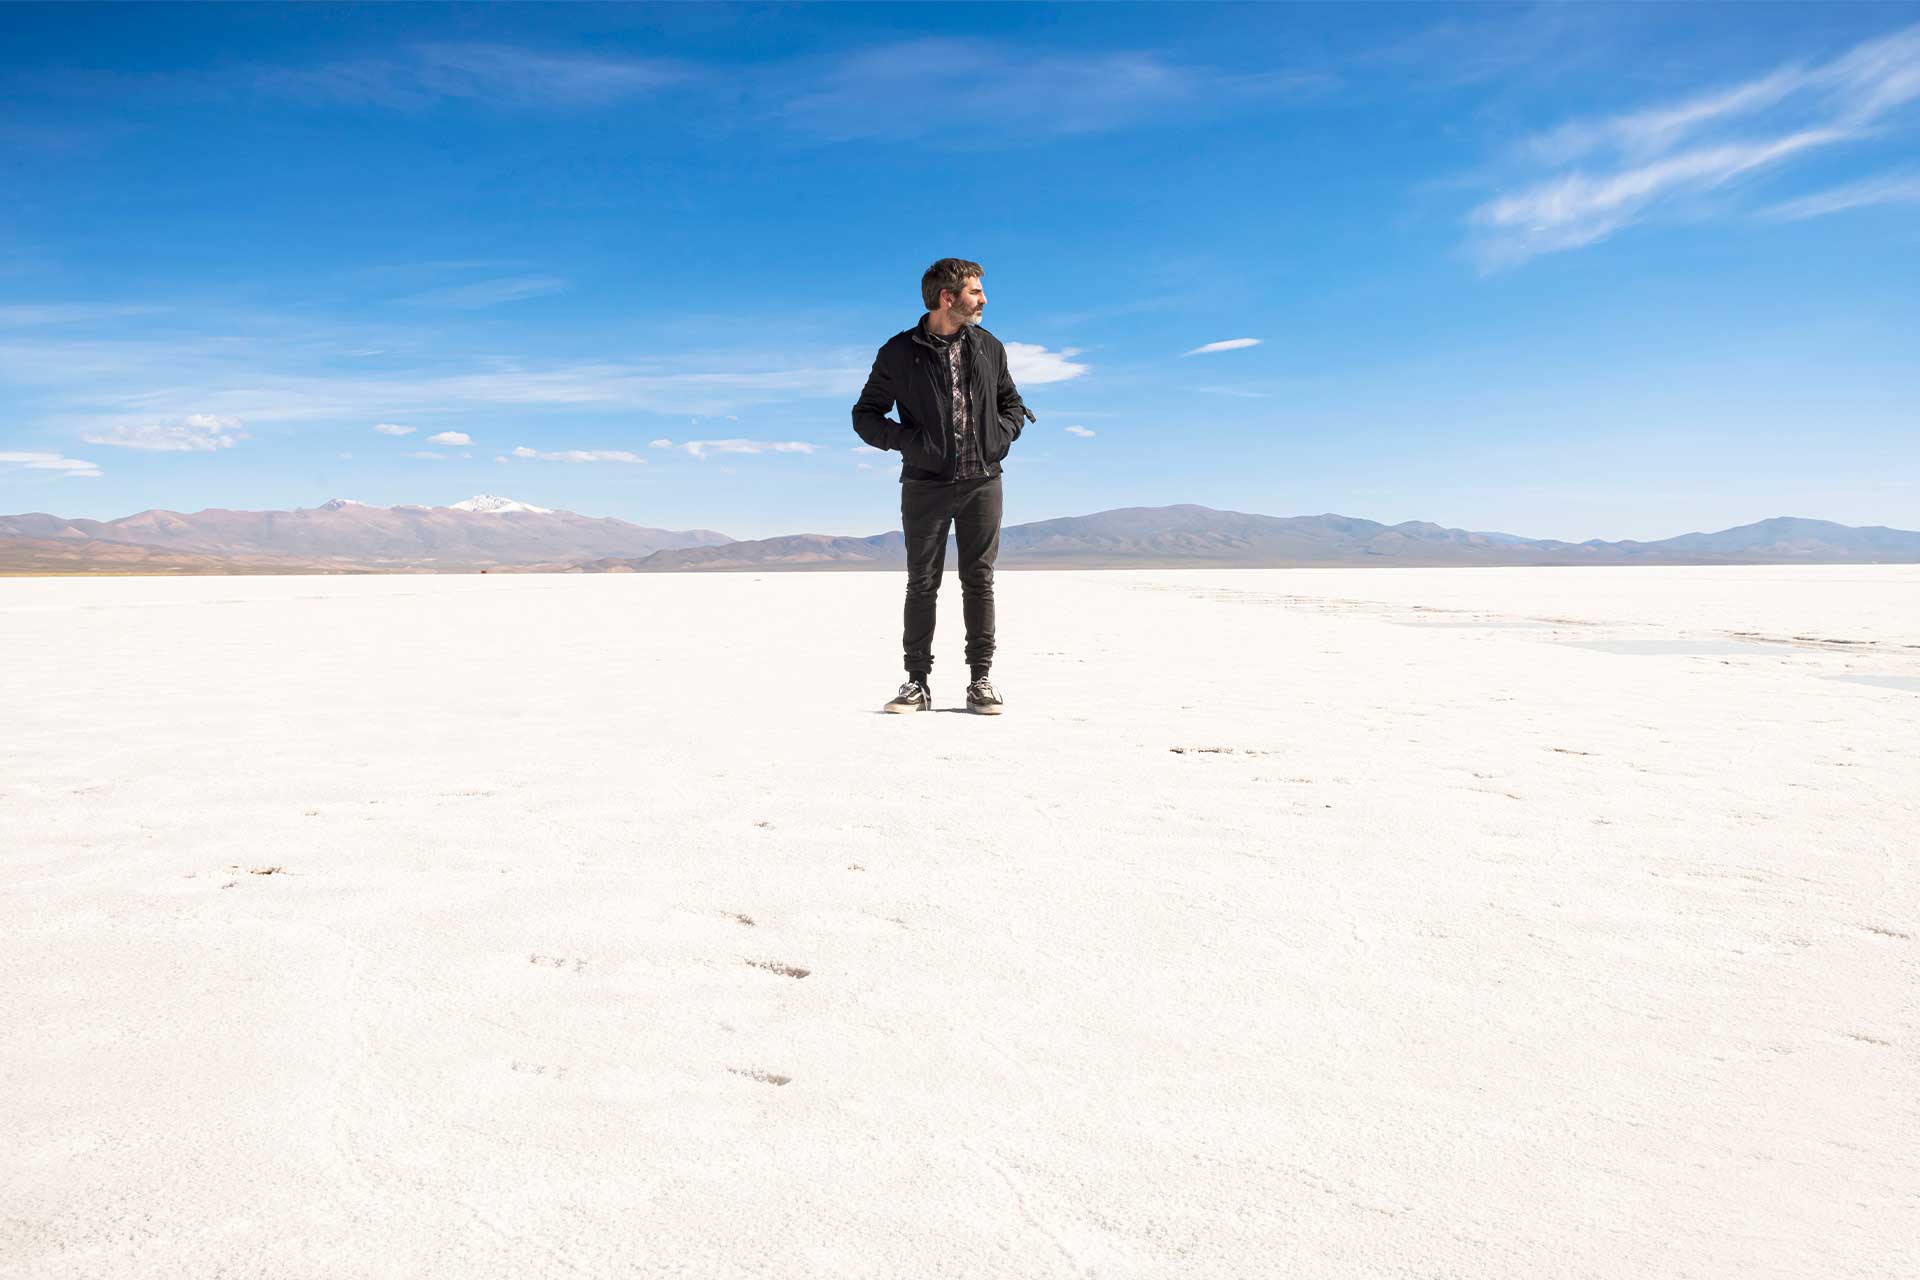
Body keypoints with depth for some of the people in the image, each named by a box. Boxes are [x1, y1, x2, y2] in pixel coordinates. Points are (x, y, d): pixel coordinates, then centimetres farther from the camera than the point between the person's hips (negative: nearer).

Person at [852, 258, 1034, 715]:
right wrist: (907, 441, -12)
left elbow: (1012, 403, 21)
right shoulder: (900, 352, -1)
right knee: (922, 583, 1)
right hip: (925, 485, -2)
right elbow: (865, 415, 3)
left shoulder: (988, 347, 9)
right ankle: (918, 682, 8)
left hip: (981, 483, 2)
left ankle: (981, 681, 9)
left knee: (979, 581, 2)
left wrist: (1000, 437, 1)